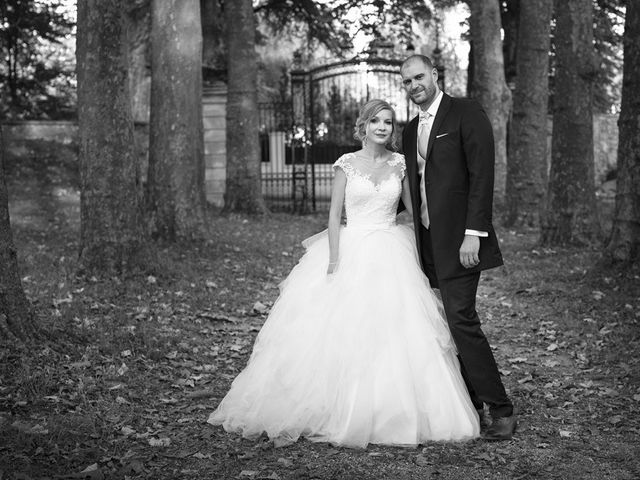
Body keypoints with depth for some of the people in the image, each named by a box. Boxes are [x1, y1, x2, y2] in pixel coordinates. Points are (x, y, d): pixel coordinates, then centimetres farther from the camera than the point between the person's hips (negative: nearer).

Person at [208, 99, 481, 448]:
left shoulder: (400, 164, 6)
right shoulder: (347, 164, 0)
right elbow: (334, 214, -2)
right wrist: (334, 262, -12)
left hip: (391, 257, 2)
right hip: (351, 252, -2)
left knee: (395, 334, -5)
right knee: (340, 332, -6)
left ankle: (392, 413, 7)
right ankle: (339, 411, 7)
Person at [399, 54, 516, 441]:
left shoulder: (466, 113, -4)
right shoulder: (411, 130, 18)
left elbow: (482, 174, -12)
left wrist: (473, 232, -18)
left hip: (459, 238, -7)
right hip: (429, 241, 7)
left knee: (461, 319, -12)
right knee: (454, 321, 9)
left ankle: (501, 410, -4)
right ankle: (471, 404, 16)